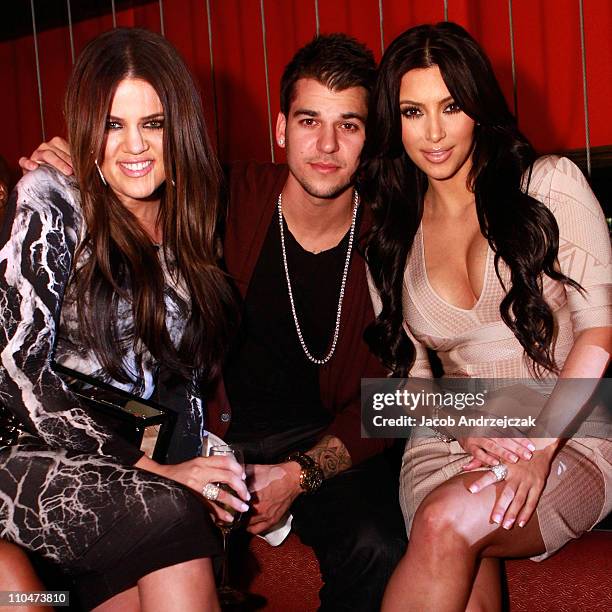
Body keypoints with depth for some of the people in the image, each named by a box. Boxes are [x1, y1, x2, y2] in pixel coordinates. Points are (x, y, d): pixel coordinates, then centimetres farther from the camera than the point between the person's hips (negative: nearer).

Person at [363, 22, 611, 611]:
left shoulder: (548, 184, 1)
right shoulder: (389, 236, 12)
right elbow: (408, 371, 13)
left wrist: (540, 446, -18)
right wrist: (467, 428, -9)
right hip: (453, 442, 3)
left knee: (447, 523, -31)